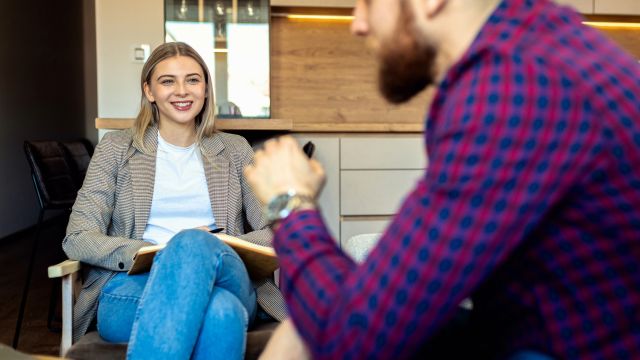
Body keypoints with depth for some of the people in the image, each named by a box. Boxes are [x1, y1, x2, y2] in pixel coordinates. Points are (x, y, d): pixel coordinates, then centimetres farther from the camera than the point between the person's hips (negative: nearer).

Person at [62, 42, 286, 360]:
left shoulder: (234, 150, 17)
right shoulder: (117, 147, 14)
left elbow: (274, 233, 10)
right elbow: (78, 239, 5)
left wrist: (214, 248, -10)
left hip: (225, 282, 2)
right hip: (133, 288, -2)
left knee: (208, 277, -39)